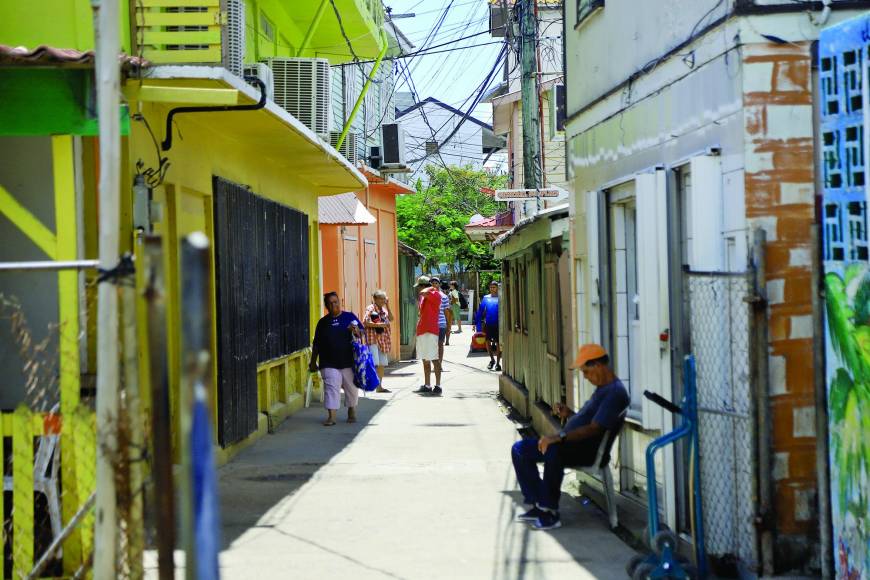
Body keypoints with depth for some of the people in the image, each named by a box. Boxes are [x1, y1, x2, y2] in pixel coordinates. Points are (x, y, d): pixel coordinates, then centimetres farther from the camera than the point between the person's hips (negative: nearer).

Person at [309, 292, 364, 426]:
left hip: (348, 361, 0)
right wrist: (313, 361, 13)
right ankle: (331, 416, -12)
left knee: (351, 388, 9)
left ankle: (352, 413, 25)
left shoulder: (350, 317, 6)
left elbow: (362, 333, 4)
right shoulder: (323, 322, 12)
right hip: (329, 364, 0)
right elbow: (316, 344, 16)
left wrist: (356, 331, -20)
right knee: (331, 388, -9)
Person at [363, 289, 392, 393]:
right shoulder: (371, 308, -7)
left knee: (382, 364, 8)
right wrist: (379, 325, -19)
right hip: (373, 338, -8)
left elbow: (391, 319, 4)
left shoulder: (383, 309, 16)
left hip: (383, 339, 8)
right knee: (374, 363, -15)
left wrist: (387, 306, -1)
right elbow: (365, 322, -17)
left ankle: (379, 386, 13)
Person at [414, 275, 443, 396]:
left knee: (434, 359, -8)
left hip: (430, 331, -9)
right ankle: (427, 386, 16)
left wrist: (430, 288, -9)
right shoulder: (422, 297, 18)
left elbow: (423, 293, -27)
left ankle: (438, 386, -8)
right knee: (425, 360, 11)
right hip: (421, 332, 9)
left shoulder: (435, 295, -8)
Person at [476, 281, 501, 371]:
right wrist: (479, 324, 3)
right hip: (488, 324, 2)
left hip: (498, 324, -2)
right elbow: (480, 311, 8)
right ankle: (492, 359, 21)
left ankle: (498, 363, 11)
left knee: (498, 343, 2)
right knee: (487, 342, 1)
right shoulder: (486, 298, 5)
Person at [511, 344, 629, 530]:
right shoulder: (603, 388, 20)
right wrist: (569, 414, 6)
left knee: (553, 451, -40)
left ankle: (550, 511, -30)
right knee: (520, 449, 6)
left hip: (587, 449, -11)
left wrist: (559, 437, -29)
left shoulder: (615, 393, -15)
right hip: (571, 444, 11)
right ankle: (538, 505, 0)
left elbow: (594, 428, -24)